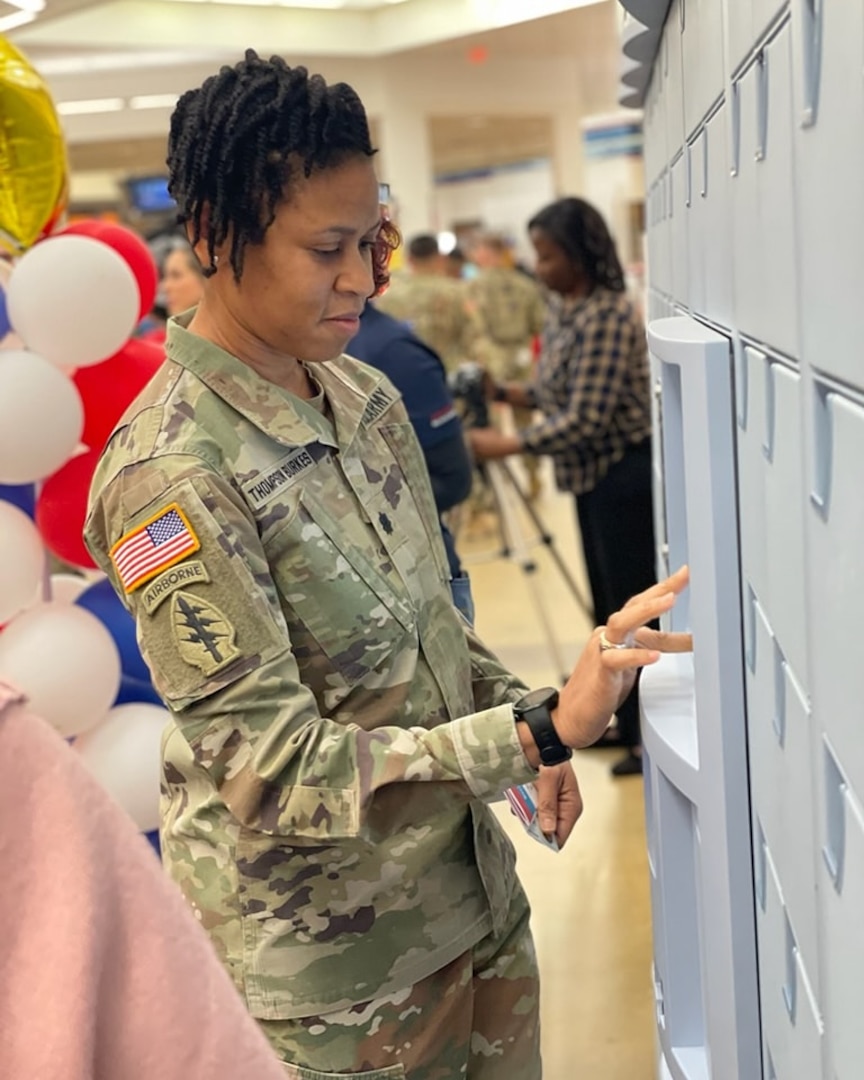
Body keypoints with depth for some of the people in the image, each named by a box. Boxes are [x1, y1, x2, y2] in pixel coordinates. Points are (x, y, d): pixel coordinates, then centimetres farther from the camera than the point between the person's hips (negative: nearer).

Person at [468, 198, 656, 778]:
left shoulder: (607, 316, -20)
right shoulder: (562, 311, 8)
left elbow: (584, 420, -24)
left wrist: (505, 445, -22)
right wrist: (503, 391, 3)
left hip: (628, 475, -10)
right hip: (593, 475, 10)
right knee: (610, 604, 16)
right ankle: (628, 720, 27)